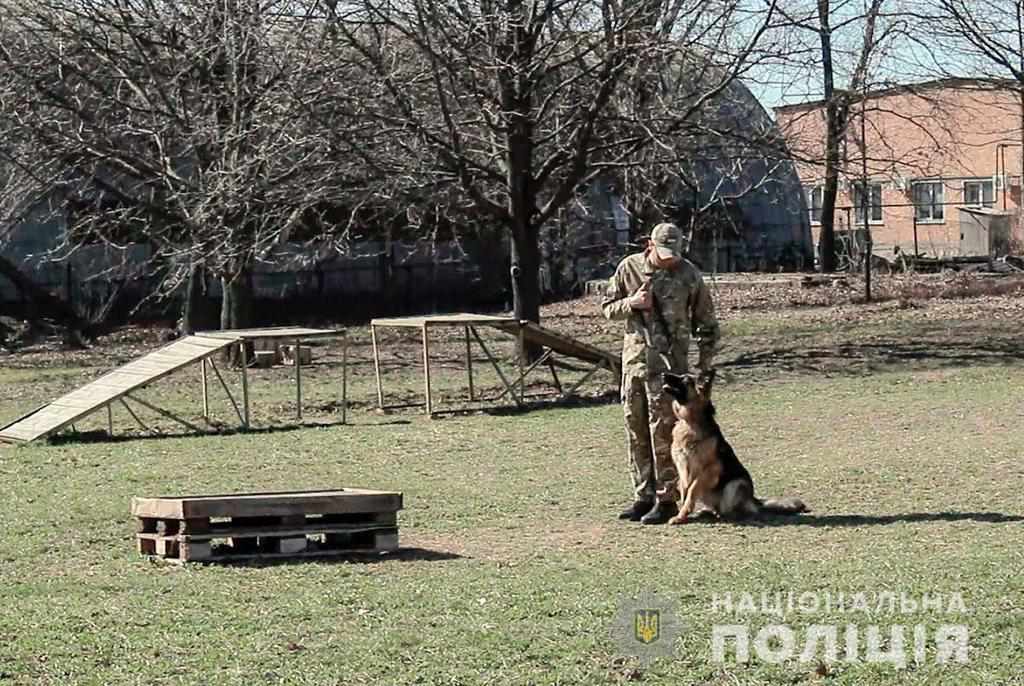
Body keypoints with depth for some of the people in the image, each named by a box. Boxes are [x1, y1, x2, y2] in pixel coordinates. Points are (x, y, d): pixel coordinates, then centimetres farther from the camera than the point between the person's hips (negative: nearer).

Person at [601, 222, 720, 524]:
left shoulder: (689, 275, -3)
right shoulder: (629, 268, 3)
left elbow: (706, 322, 5)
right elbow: (607, 307, 10)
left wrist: (704, 363, 2)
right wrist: (631, 303, -11)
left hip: (668, 362, -4)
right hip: (633, 359, 4)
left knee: (663, 431, -7)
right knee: (636, 431, 8)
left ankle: (667, 499, -2)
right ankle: (644, 496, 16)